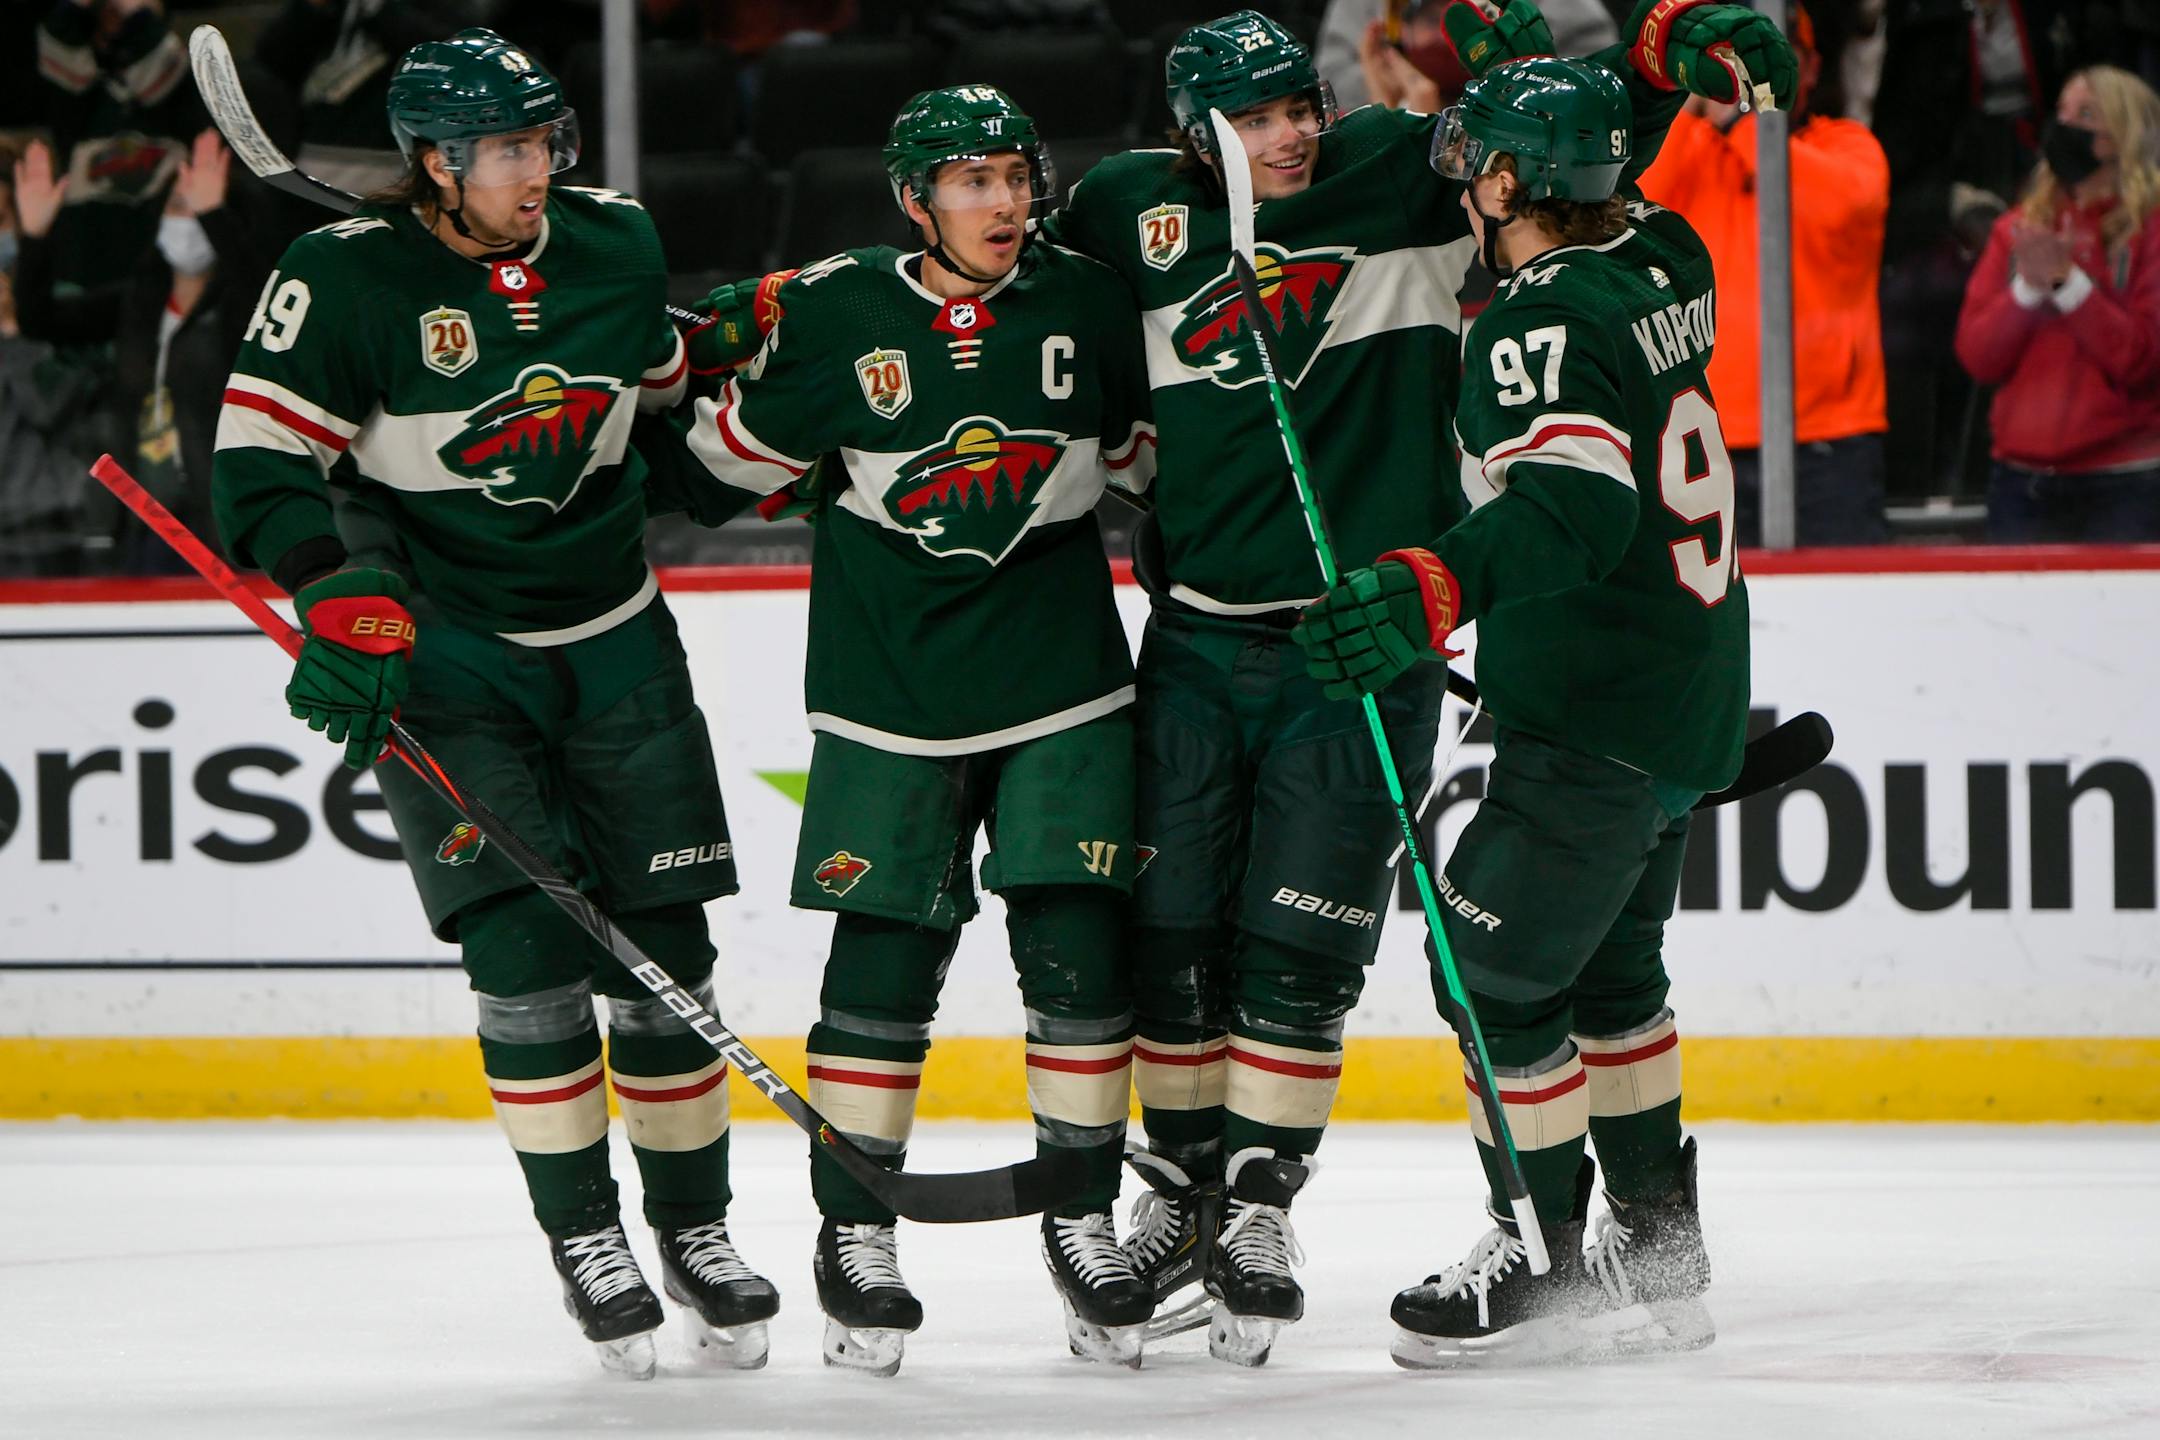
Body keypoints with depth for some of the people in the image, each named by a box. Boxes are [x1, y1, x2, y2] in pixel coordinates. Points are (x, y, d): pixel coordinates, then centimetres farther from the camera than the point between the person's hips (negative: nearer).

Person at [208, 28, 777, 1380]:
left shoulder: (615, 242, 1)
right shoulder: (343, 279, -13)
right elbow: (263, 465, -13)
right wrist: (347, 608, -22)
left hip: (616, 644, 4)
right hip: (442, 654, -4)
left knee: (663, 952, 3)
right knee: (527, 943, -13)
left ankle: (696, 1228, 16)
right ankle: (582, 1234, 0)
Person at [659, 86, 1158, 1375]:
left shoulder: (1090, 309, 0)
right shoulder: (832, 317, -5)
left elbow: (1157, 455, 14)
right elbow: (732, 467, 7)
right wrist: (719, 358, -5)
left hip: (1062, 686, 1)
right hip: (892, 692, -1)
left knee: (1078, 949, -4)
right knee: (885, 958, -2)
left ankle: (1083, 1215, 10)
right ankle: (857, 1229, 10)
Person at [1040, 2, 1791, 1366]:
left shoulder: (1406, 176, -1)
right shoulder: (1130, 216, 1)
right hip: (1199, 636, 2)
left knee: (1301, 944, -2)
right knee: (1172, 931, 6)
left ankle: (1260, 1200, 10)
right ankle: (1178, 1187, 22)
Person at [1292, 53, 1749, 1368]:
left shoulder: (1542, 324, -22)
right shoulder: (1662, 263, 5)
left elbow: (1576, 507, -37)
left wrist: (1433, 590, -49)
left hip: (1596, 724, -10)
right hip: (1690, 702, 10)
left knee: (1494, 969, -4)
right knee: (1606, 969, 21)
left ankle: (1544, 1262, 2)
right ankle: (1656, 1249, 28)